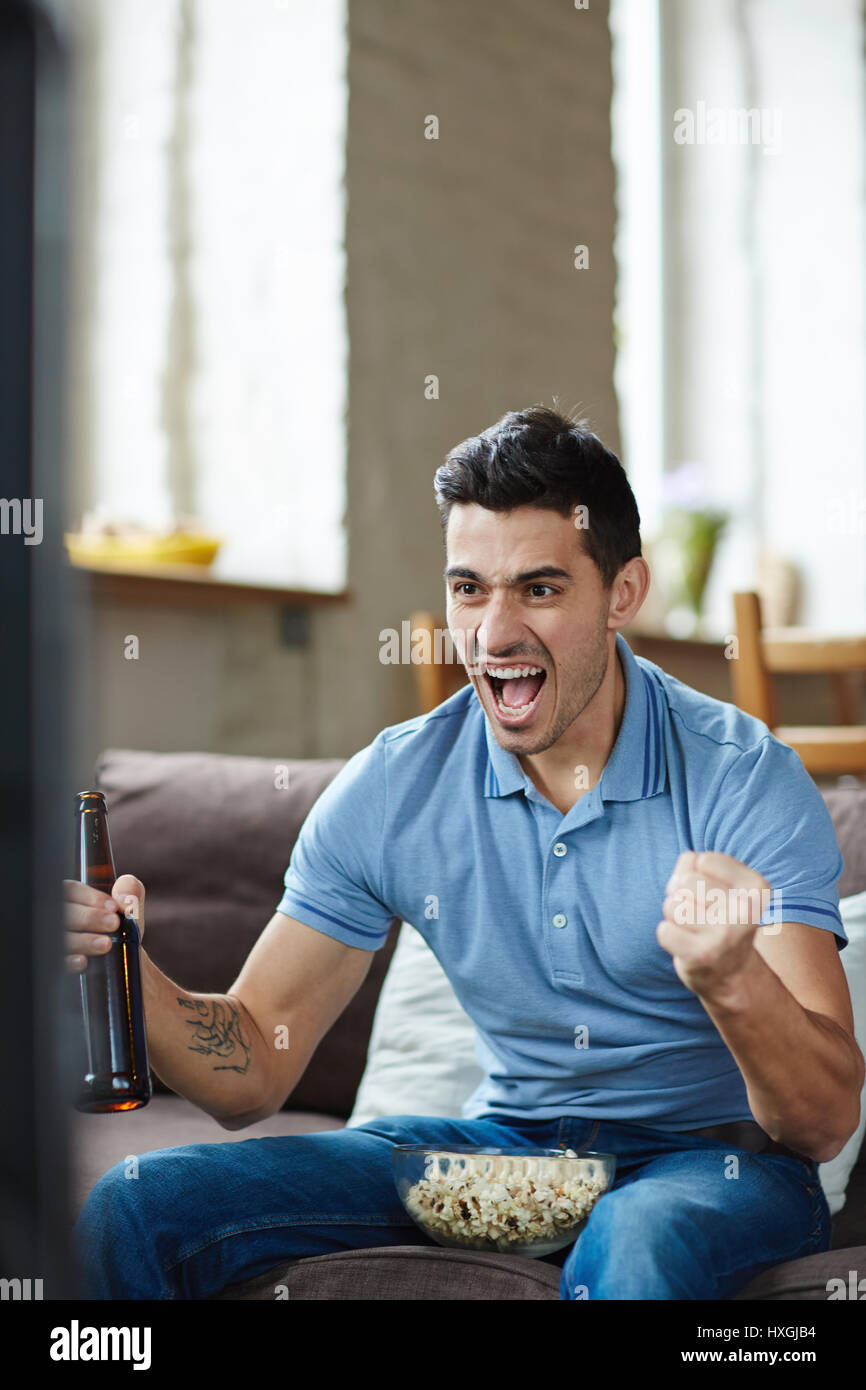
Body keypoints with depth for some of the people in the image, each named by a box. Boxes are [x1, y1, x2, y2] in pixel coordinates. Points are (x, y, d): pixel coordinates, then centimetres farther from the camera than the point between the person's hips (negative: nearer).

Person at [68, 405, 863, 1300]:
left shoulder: (746, 779, -16)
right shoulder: (388, 790, -6)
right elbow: (251, 1071, -3)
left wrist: (732, 978, -42)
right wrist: (123, 969, -23)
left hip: (716, 1157, -2)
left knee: (636, 1253, -39)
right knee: (135, 1208, -11)